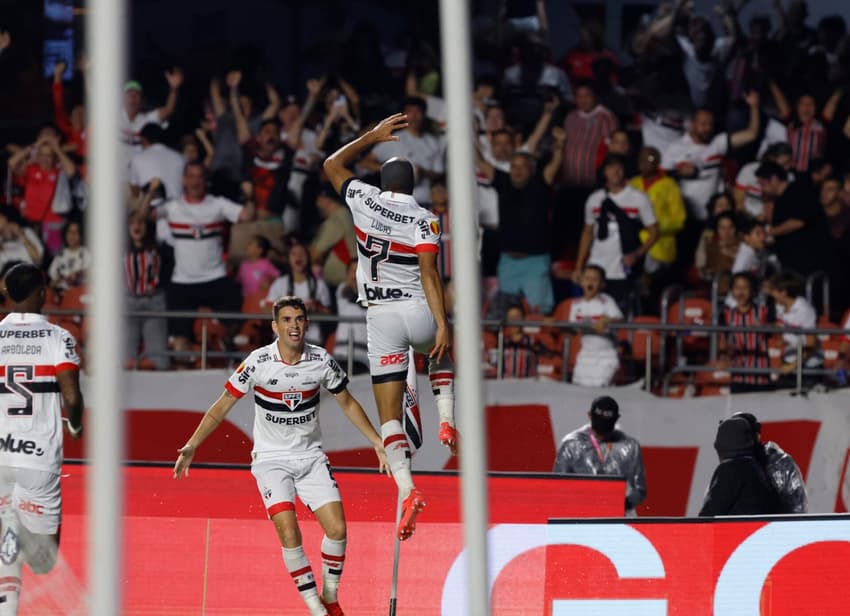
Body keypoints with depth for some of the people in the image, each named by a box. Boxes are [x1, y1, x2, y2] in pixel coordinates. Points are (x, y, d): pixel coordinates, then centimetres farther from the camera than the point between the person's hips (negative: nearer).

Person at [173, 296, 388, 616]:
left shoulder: (322, 361, -8)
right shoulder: (258, 362, -15)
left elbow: (348, 403, 9)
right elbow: (221, 407, -5)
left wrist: (378, 443, 8)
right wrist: (191, 446, -11)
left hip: (311, 457, 3)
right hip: (271, 459, -3)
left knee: (337, 528, -10)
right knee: (288, 533, -20)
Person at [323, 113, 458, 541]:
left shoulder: (365, 201, 1)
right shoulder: (423, 220, -6)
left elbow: (332, 164, 20)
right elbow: (429, 273, -16)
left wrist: (374, 136, 27)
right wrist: (443, 325, -20)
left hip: (381, 316, 0)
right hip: (419, 312, 0)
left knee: (389, 413, -2)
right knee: (442, 354, 37)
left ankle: (406, 489, -21)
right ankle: (446, 421, 14)